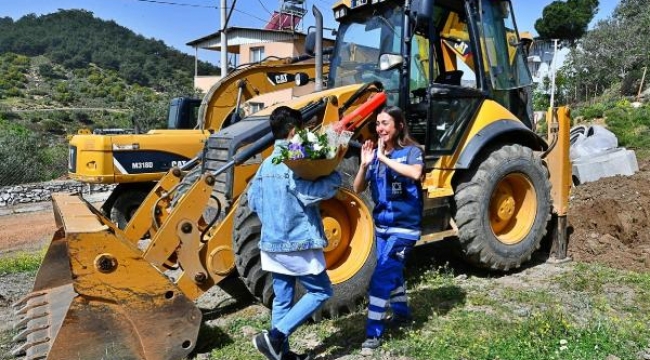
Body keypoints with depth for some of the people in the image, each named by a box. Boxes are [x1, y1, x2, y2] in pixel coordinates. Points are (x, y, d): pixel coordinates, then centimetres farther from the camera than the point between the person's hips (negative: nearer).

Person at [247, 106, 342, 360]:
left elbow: (253, 200, 13)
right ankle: (274, 337, 0)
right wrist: (334, 175, -11)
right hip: (297, 243, -8)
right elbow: (312, 193, -26)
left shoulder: (266, 164, 8)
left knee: (282, 299, 15)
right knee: (321, 291, 6)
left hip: (272, 243, 8)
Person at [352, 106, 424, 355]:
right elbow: (358, 189, 0)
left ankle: (374, 333, 1)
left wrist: (385, 158, -29)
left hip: (405, 226, -6)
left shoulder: (411, 151, -11)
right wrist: (365, 164, -16)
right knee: (391, 272, 21)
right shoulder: (375, 154, 2)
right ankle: (402, 313, 44)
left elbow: (415, 173, -33)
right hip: (381, 225, 6)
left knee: (381, 277, -10)